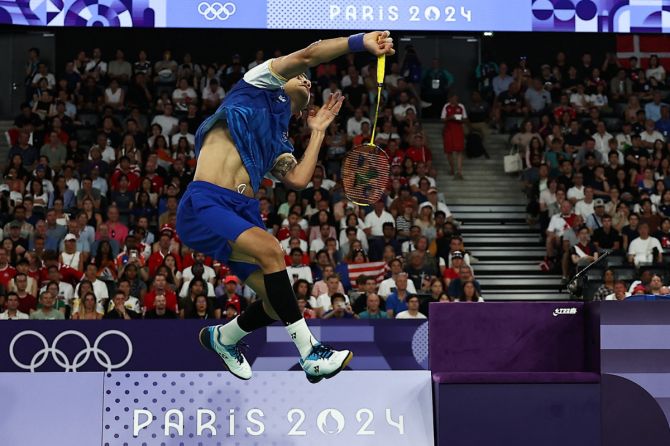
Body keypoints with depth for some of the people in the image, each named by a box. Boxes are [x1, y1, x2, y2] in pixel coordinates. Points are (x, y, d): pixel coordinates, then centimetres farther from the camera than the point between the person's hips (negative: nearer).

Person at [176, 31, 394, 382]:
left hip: (244, 214, 8)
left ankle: (221, 338, 34)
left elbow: (298, 180, 7)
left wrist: (318, 131, 21)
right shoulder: (262, 84, 15)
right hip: (205, 205, -8)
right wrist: (362, 41, -4)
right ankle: (311, 354, -31)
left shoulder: (279, 144, 29)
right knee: (269, 249, -31)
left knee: (277, 302, 2)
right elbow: (307, 55, -1)